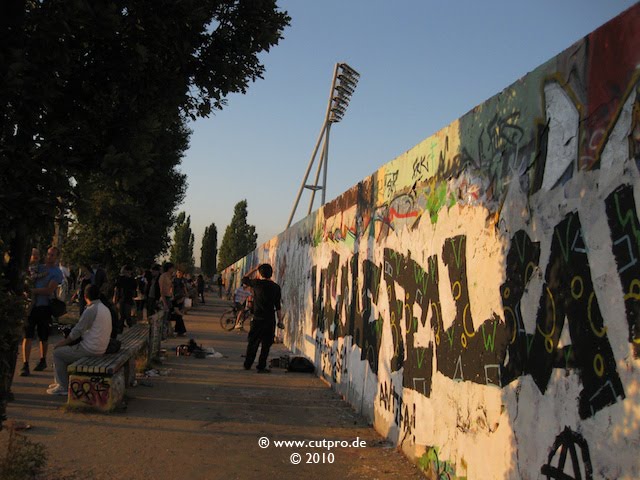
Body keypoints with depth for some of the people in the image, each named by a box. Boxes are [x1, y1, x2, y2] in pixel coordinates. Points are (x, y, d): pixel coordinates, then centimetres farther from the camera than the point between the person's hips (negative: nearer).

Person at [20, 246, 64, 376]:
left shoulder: (57, 273, -5)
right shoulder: (39, 267, 12)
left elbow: (49, 290, -15)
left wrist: (33, 290, -18)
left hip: (44, 306, -3)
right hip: (32, 304, 3)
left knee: (43, 337, 11)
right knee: (27, 335, -5)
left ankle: (43, 361, 29)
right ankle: (25, 365, -6)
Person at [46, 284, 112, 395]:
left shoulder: (91, 310, -18)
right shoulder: (105, 309, 11)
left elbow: (76, 332, -15)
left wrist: (62, 343, -1)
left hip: (90, 350, -9)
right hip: (101, 348, 9)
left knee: (58, 352, 5)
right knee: (65, 350, 23)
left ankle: (63, 387, 9)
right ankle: (60, 381, 27)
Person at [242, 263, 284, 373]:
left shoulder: (257, 283, -4)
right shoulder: (276, 287, -1)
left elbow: (244, 279, 16)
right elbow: (278, 306, -1)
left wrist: (254, 269, 20)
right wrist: (280, 321, 4)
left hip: (257, 319, 0)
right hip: (270, 320, 0)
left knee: (253, 343, 13)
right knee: (266, 344, 7)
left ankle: (247, 365, 20)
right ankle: (261, 367, 5)